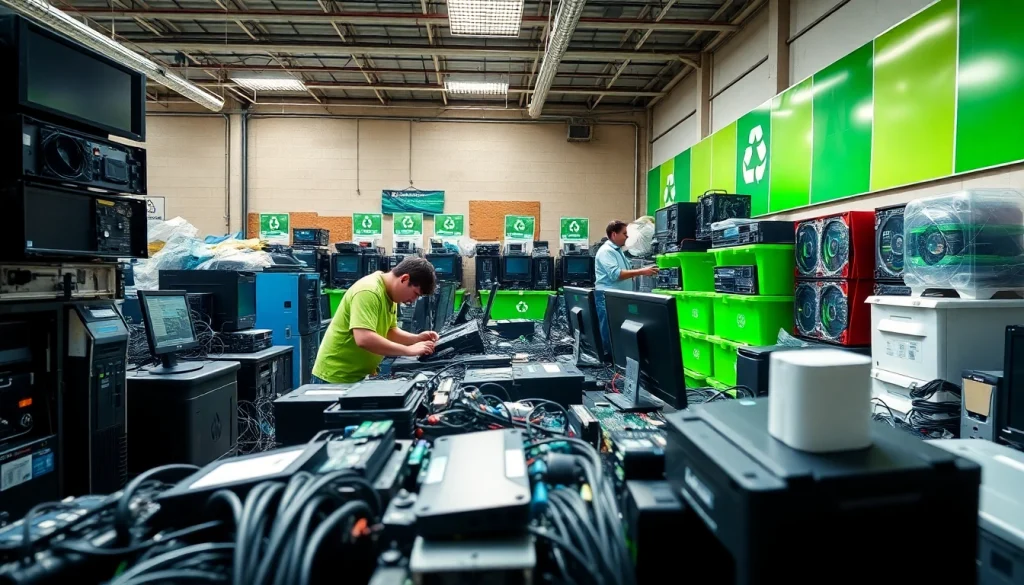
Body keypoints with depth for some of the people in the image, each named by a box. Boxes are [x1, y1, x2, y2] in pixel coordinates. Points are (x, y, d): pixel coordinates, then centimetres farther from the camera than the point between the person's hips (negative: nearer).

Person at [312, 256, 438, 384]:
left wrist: (417, 338, -6)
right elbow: (364, 339, -36)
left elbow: (389, 332, 11)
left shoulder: (390, 295, 4)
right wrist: (409, 350, -29)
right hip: (336, 377, -9)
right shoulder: (368, 292, -26)